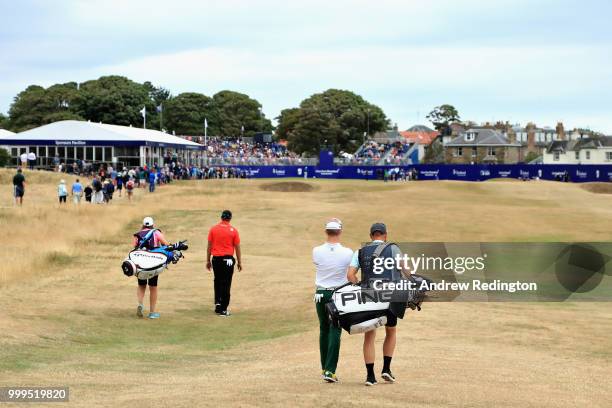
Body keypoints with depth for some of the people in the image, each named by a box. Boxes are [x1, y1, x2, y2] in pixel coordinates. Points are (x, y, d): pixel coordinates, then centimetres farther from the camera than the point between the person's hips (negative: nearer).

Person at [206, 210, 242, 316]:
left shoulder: (213, 229, 1)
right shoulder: (233, 231, -4)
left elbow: (209, 246, 4)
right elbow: (237, 247, -1)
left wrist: (208, 260, 12)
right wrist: (239, 262, 8)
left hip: (216, 259, 2)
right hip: (228, 259, -2)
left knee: (217, 282, 21)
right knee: (226, 284, 1)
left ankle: (217, 303, 13)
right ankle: (223, 309, 1)